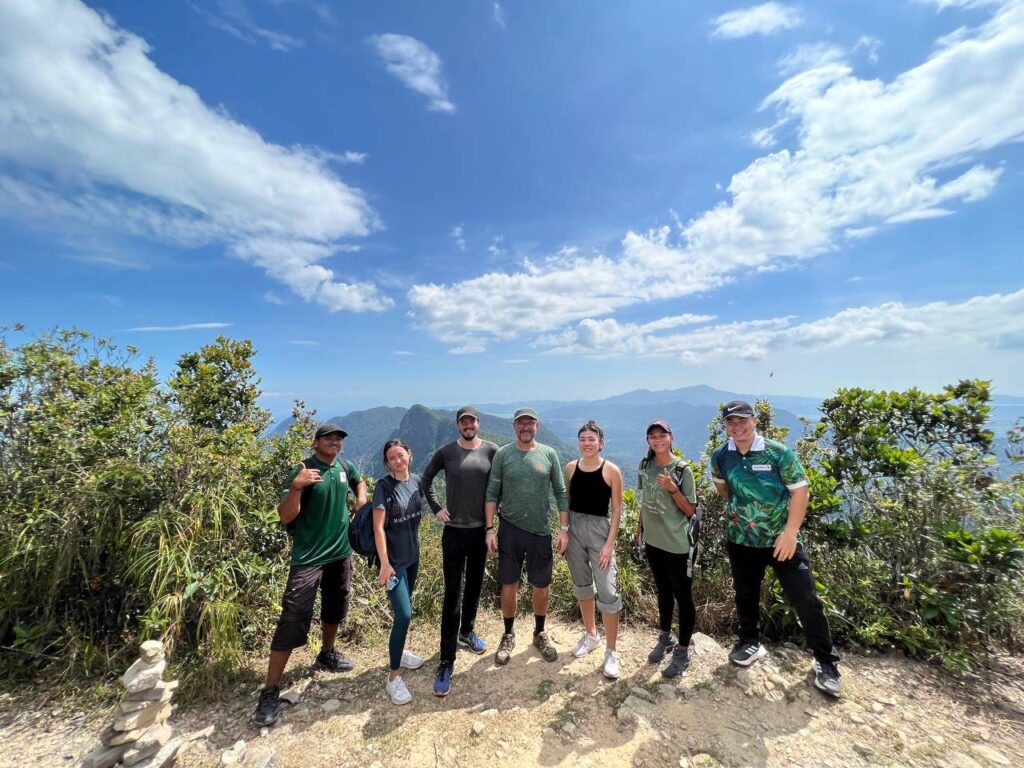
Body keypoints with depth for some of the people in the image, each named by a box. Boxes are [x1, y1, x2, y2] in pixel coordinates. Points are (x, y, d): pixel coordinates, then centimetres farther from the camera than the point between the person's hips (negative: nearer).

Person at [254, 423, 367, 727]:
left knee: (335, 609, 22)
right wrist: (296, 487, -36)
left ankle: (327, 654, 45)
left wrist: (361, 501, 4)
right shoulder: (302, 472, -17)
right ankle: (270, 691, 13)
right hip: (309, 557, -6)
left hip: (341, 553, 6)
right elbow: (285, 517, -20)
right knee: (292, 620, -4)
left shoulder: (345, 467, -1)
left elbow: (359, 482, 22)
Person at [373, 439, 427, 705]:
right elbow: (378, 527, -18)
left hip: (412, 555, 6)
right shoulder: (384, 486, -17)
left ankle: (398, 652, 42)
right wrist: (385, 563, -20)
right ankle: (393, 677, 11)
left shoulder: (416, 481, -1)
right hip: (393, 559, -6)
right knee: (404, 614, -6)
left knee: (404, 610, 20)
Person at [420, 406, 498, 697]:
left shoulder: (491, 451, -6)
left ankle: (466, 633, 43)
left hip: (482, 530, 2)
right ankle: (446, 662, 14)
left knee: (474, 586, 19)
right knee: (452, 594, 2)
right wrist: (436, 508, 0)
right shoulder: (445, 452, -6)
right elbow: (425, 481, 7)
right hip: (454, 531, -2)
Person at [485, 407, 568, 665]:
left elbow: (561, 493, 1)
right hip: (510, 530, 0)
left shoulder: (549, 454, -2)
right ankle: (508, 635, 35)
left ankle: (540, 633, 39)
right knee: (509, 586, 11)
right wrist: (490, 529, -7)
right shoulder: (502, 454, -4)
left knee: (541, 587, 14)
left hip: (541, 531, 1)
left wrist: (565, 528, -4)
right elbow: (492, 494, -2)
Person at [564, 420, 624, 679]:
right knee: (582, 586, 17)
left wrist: (610, 543, -11)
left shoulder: (612, 471, -10)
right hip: (574, 528, 4)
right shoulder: (571, 467, -1)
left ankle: (611, 652, 17)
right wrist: (563, 533, 6)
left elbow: (617, 509, -7)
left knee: (607, 592, -3)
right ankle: (590, 635, 39)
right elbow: (566, 502, 7)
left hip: (600, 530, -3)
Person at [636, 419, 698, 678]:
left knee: (683, 596, 10)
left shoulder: (683, 470, -15)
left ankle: (682, 651, 28)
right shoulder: (645, 466, -1)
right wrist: (640, 526, 14)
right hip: (653, 541, 5)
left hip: (677, 544, -5)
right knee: (663, 591, 22)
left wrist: (673, 489, -26)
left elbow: (690, 511, -12)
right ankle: (665, 637, 42)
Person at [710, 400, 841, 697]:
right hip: (741, 540, 3)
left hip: (782, 539, -3)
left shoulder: (779, 452, -15)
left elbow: (800, 490, -13)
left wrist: (790, 532, -17)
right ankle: (750, 643, 40)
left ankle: (825, 661, 26)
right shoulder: (720, 457, -6)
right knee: (745, 595, 17)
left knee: (805, 599, 2)